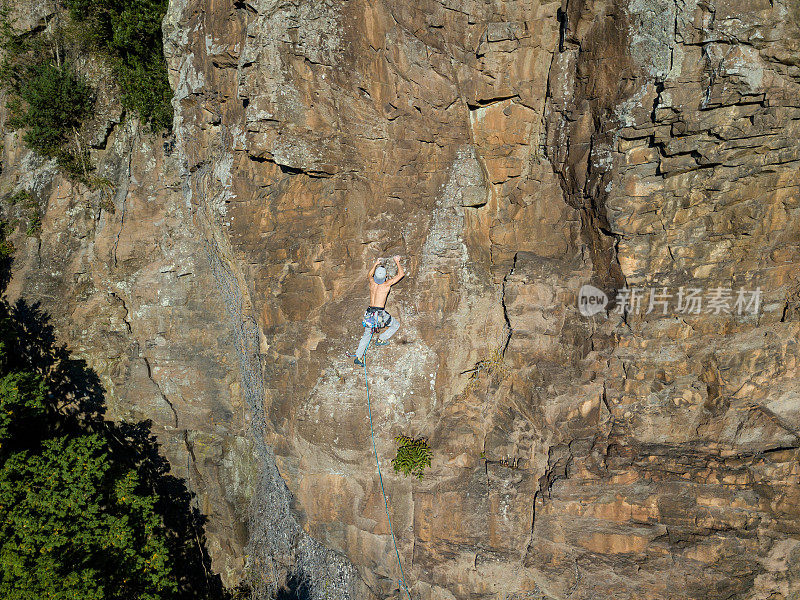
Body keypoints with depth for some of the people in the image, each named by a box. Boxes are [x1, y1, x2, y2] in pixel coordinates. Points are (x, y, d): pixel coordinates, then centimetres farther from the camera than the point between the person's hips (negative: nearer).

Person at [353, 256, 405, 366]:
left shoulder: (372, 282, 1)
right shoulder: (386, 284, -11)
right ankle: (381, 339, 14)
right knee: (396, 324, 19)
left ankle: (358, 357, 11)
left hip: (370, 313, 5)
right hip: (380, 314, -5)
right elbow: (401, 274, -2)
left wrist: (375, 264, 38)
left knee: (367, 334, 17)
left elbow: (370, 274, 29)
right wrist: (397, 262, 9)